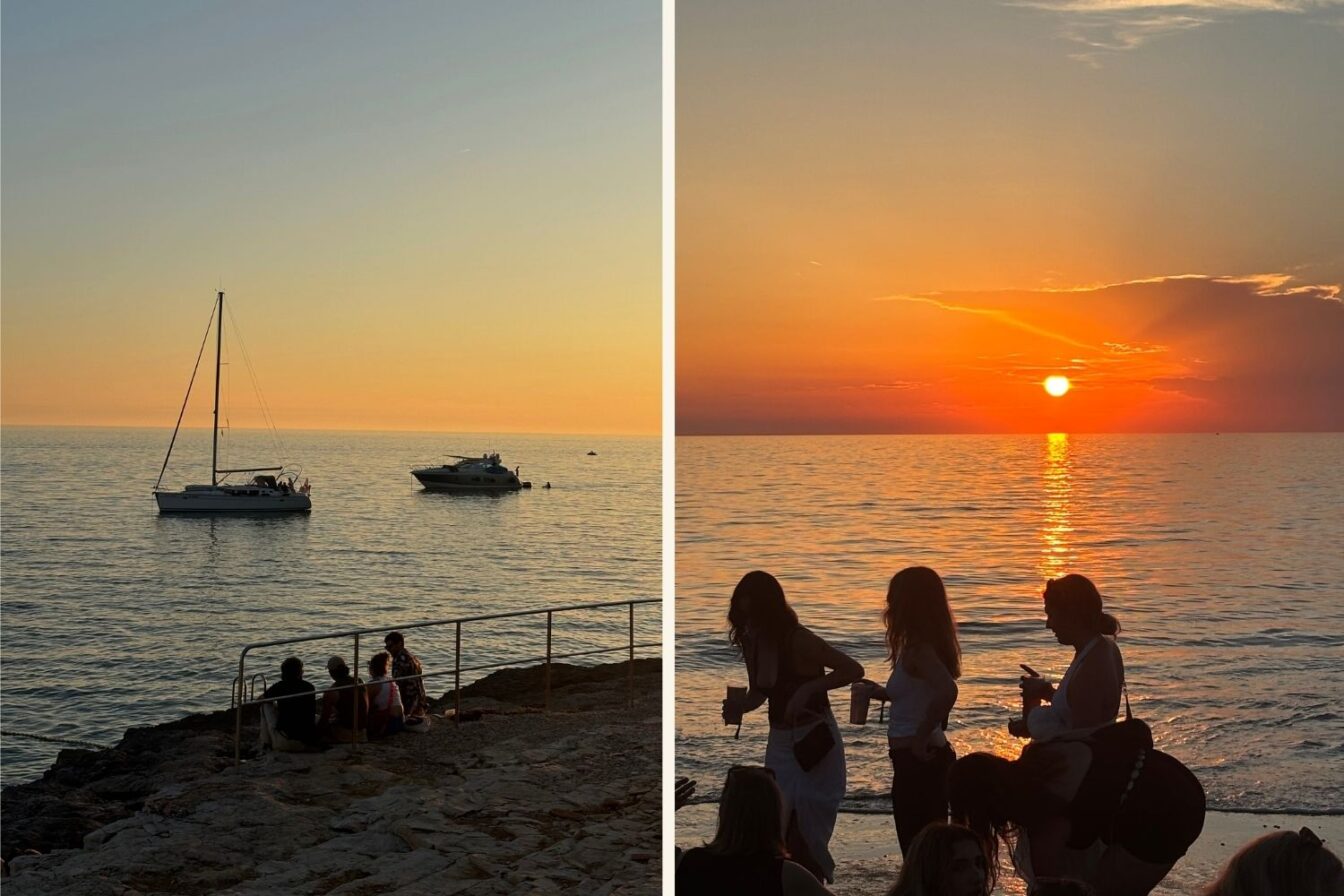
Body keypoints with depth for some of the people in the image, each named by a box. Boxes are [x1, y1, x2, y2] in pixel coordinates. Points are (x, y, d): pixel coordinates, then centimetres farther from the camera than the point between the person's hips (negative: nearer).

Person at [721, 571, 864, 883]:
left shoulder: (798, 640, -20)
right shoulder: (751, 643, -2)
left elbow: (853, 670, -20)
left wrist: (808, 688, -29)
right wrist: (737, 706, -11)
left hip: (815, 742, -5)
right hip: (780, 742, 6)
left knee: (807, 833, -2)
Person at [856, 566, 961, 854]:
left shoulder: (918, 649, -18)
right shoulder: (924, 645, 11)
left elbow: (947, 691, -33)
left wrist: (920, 739, -24)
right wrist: (884, 693, 20)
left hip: (916, 760, -10)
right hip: (931, 757, 10)